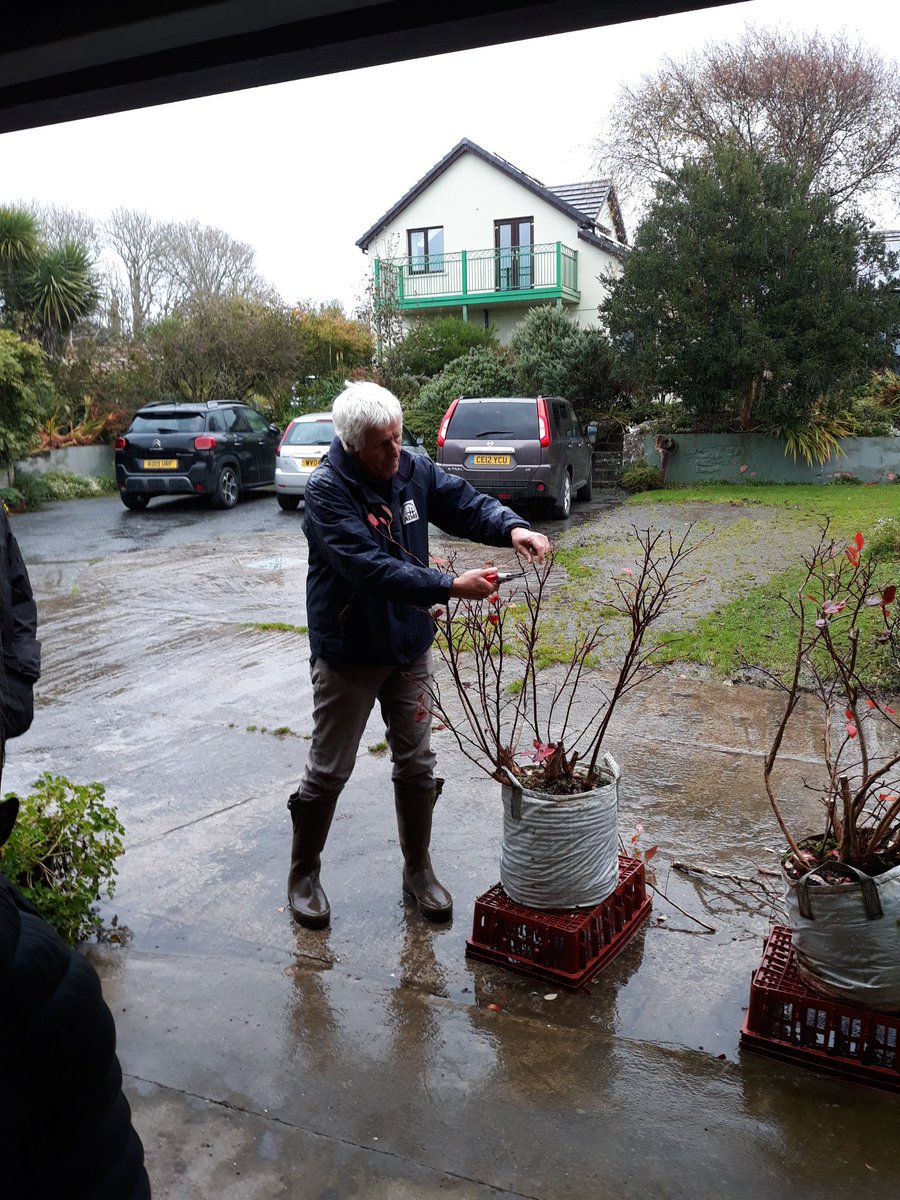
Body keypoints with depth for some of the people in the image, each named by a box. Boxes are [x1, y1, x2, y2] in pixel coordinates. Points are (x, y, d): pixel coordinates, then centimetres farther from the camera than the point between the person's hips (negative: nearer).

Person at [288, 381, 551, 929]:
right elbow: (370, 569, -31)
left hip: (410, 646, 5)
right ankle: (304, 874, 30)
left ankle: (419, 868, 34)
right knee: (329, 771, 8)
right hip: (348, 653, -5)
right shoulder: (328, 490, -22)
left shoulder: (413, 469, -4)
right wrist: (451, 586, -36)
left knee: (417, 765, 14)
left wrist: (510, 526, -25)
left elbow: (465, 502, -3)